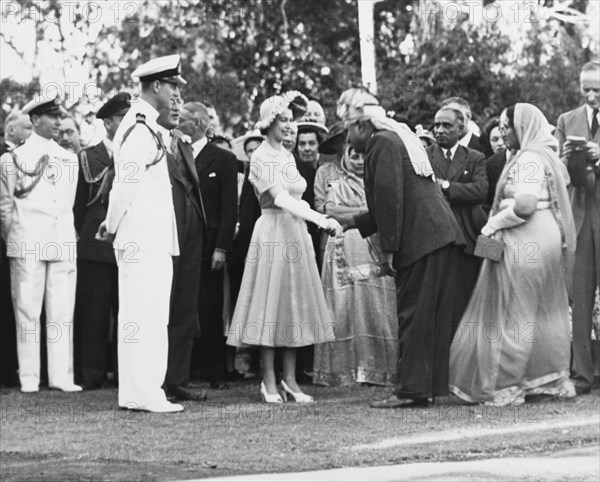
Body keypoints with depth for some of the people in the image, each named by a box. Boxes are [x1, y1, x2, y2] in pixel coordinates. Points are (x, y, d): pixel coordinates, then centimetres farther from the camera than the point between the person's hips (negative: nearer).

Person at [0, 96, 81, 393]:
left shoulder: (69, 159, 14)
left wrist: (67, 235, 15)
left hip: (63, 244, 4)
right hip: (28, 245, -4)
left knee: (62, 312, 0)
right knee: (27, 311, -2)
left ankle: (61, 376, 1)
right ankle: (29, 378, 1)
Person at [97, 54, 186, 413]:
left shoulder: (145, 126, 17)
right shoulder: (142, 130, -15)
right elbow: (125, 184, -18)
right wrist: (113, 226, -10)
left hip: (151, 238, 10)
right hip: (145, 238, -10)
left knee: (138, 314, 11)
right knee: (147, 315, -10)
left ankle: (136, 392, 14)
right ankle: (144, 394, -10)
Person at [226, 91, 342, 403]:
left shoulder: (286, 155, 15)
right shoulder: (261, 158, -10)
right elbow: (281, 198, -22)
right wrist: (320, 219, -31)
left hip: (296, 232, 8)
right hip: (273, 231, -8)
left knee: (294, 303, 6)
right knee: (272, 303, -5)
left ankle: (290, 378, 8)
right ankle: (269, 381, -2)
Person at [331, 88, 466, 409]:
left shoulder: (382, 143, -7)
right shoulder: (399, 138, 24)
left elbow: (390, 198, -17)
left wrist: (388, 249, -15)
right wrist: (352, 222, 28)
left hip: (421, 240, -10)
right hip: (442, 236, 10)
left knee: (414, 316, -7)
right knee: (432, 317, 9)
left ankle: (411, 390, -7)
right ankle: (428, 385, 12)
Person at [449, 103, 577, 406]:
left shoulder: (528, 159, -14)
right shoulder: (547, 156, 16)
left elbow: (525, 203, -25)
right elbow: (558, 202, 17)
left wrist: (494, 224, -13)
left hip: (523, 244, -10)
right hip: (548, 239, 10)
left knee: (513, 313, -4)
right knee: (547, 312, 13)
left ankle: (503, 387, -1)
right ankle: (552, 379, 18)